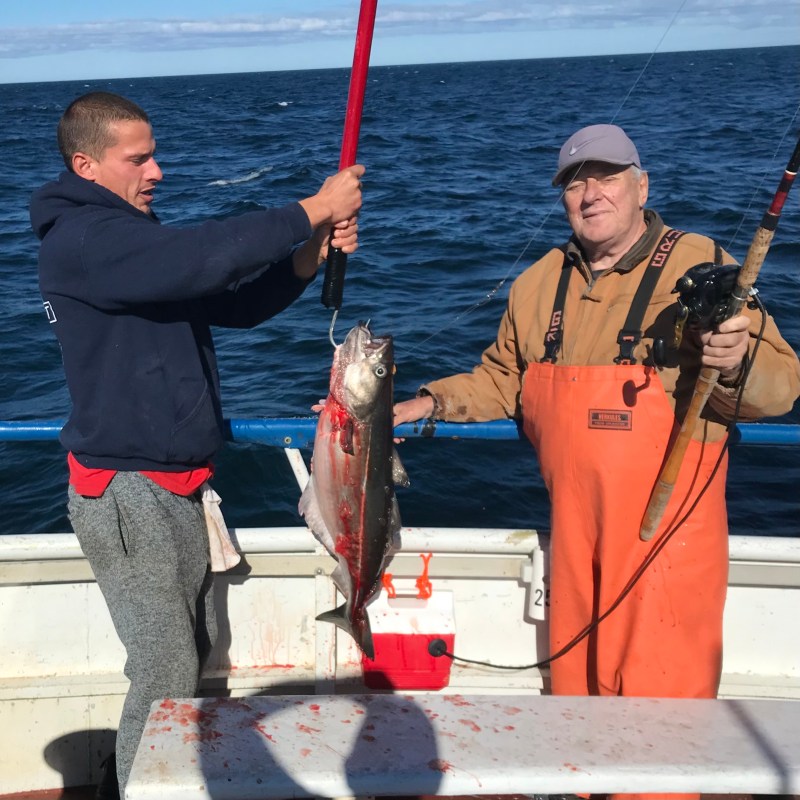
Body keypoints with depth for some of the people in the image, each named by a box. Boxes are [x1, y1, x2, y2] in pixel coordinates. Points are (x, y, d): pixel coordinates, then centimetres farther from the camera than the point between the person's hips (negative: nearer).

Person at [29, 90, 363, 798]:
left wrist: (311, 257, -4)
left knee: (194, 653, 18)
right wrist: (313, 209, -22)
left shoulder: (137, 236, 13)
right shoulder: (79, 240, -17)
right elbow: (201, 257, -31)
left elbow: (235, 304, 11)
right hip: (126, 491, -9)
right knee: (168, 674, -4)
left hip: (180, 485, 9)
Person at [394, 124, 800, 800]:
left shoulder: (702, 266, -8)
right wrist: (432, 403, 7)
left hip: (669, 529, -5)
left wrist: (737, 363, -31)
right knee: (574, 681, 18)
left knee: (659, 693, 3)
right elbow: (501, 380, 20)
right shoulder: (540, 284, 8)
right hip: (575, 524, 5)